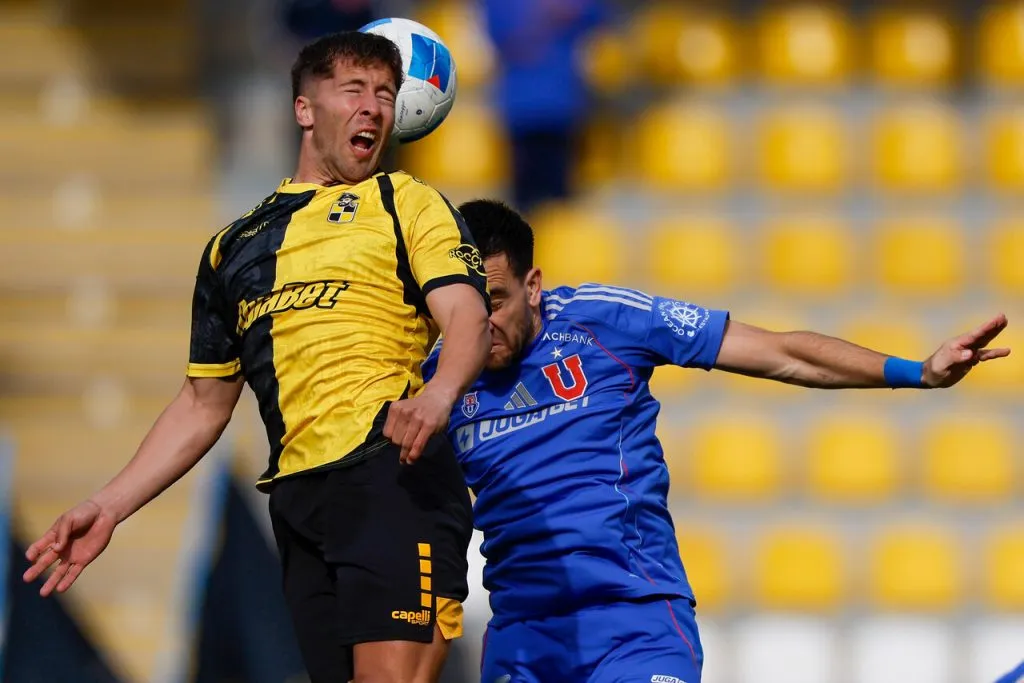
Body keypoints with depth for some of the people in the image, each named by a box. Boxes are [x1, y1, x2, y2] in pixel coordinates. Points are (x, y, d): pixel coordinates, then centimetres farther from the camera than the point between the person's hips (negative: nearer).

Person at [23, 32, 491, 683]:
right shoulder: (236, 245, 25)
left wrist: (437, 394, -28)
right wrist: (109, 506, 19)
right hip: (298, 499, 4)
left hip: (394, 477, -4)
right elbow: (204, 403, 28)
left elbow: (468, 318, -5)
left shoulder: (409, 204, 11)